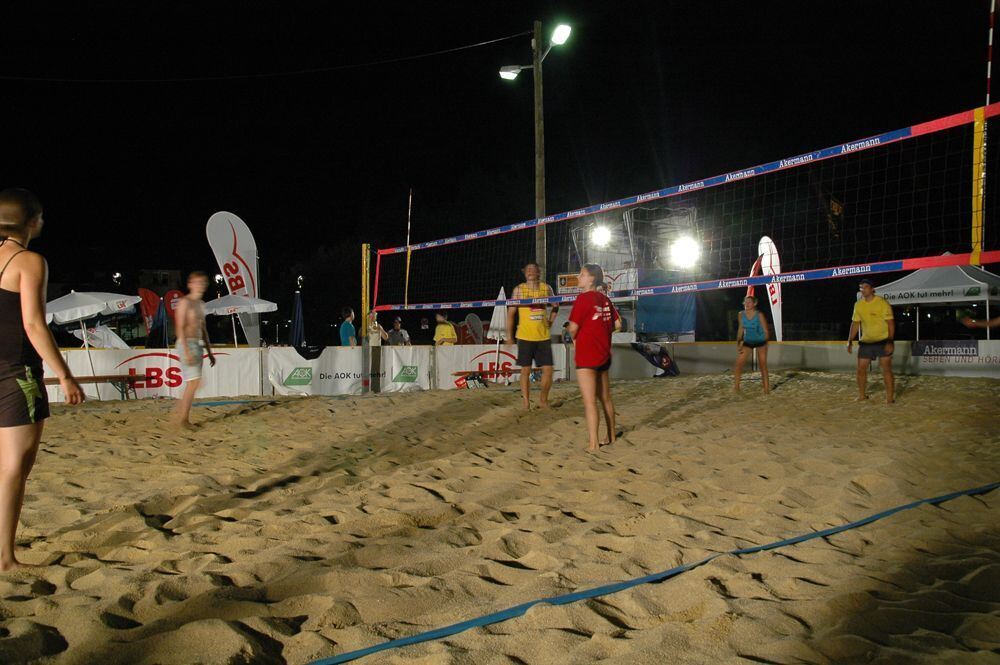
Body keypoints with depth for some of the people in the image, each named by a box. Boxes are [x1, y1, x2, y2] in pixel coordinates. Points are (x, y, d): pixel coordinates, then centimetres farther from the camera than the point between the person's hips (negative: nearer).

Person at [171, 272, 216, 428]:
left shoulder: (201, 304, 17)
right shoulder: (185, 302, -9)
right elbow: (180, 328, -15)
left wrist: (209, 352, 19)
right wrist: (186, 351, -23)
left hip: (198, 345, 8)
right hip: (187, 344, -8)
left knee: (192, 384, 8)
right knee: (194, 382, -12)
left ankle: (179, 413, 16)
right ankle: (182, 418, -4)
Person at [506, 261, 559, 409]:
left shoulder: (546, 288, 4)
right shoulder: (519, 289, -2)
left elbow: (555, 306, 21)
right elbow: (511, 312, 0)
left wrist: (550, 322, 10)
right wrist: (509, 334, -3)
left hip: (543, 336, 2)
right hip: (525, 336, -2)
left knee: (548, 369, 0)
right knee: (526, 370, 3)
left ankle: (543, 400, 19)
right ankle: (526, 403, 11)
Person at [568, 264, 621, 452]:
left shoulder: (584, 298, -14)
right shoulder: (605, 299, 7)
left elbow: (573, 328, -17)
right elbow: (617, 324, 12)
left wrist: (575, 338, 3)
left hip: (586, 356, -8)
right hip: (604, 355, 8)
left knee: (589, 401, -6)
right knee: (605, 399, 19)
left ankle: (593, 444, -7)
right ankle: (611, 436, 30)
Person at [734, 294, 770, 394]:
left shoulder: (759, 315, -17)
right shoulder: (741, 314, -5)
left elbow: (766, 331, -9)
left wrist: (765, 343, -3)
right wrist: (738, 342, 1)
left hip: (760, 342, -3)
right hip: (747, 342, 3)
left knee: (763, 365, 3)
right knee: (738, 364, -7)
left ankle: (766, 389, 10)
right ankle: (736, 387, 3)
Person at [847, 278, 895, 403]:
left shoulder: (882, 303, -11)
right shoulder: (858, 305, 5)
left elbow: (890, 323, -12)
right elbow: (855, 323, 12)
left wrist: (890, 341, -21)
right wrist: (850, 341, 5)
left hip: (883, 341, -5)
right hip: (865, 342, 5)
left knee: (886, 369, -8)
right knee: (861, 369, 6)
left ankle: (890, 397, -5)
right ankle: (862, 395, 20)